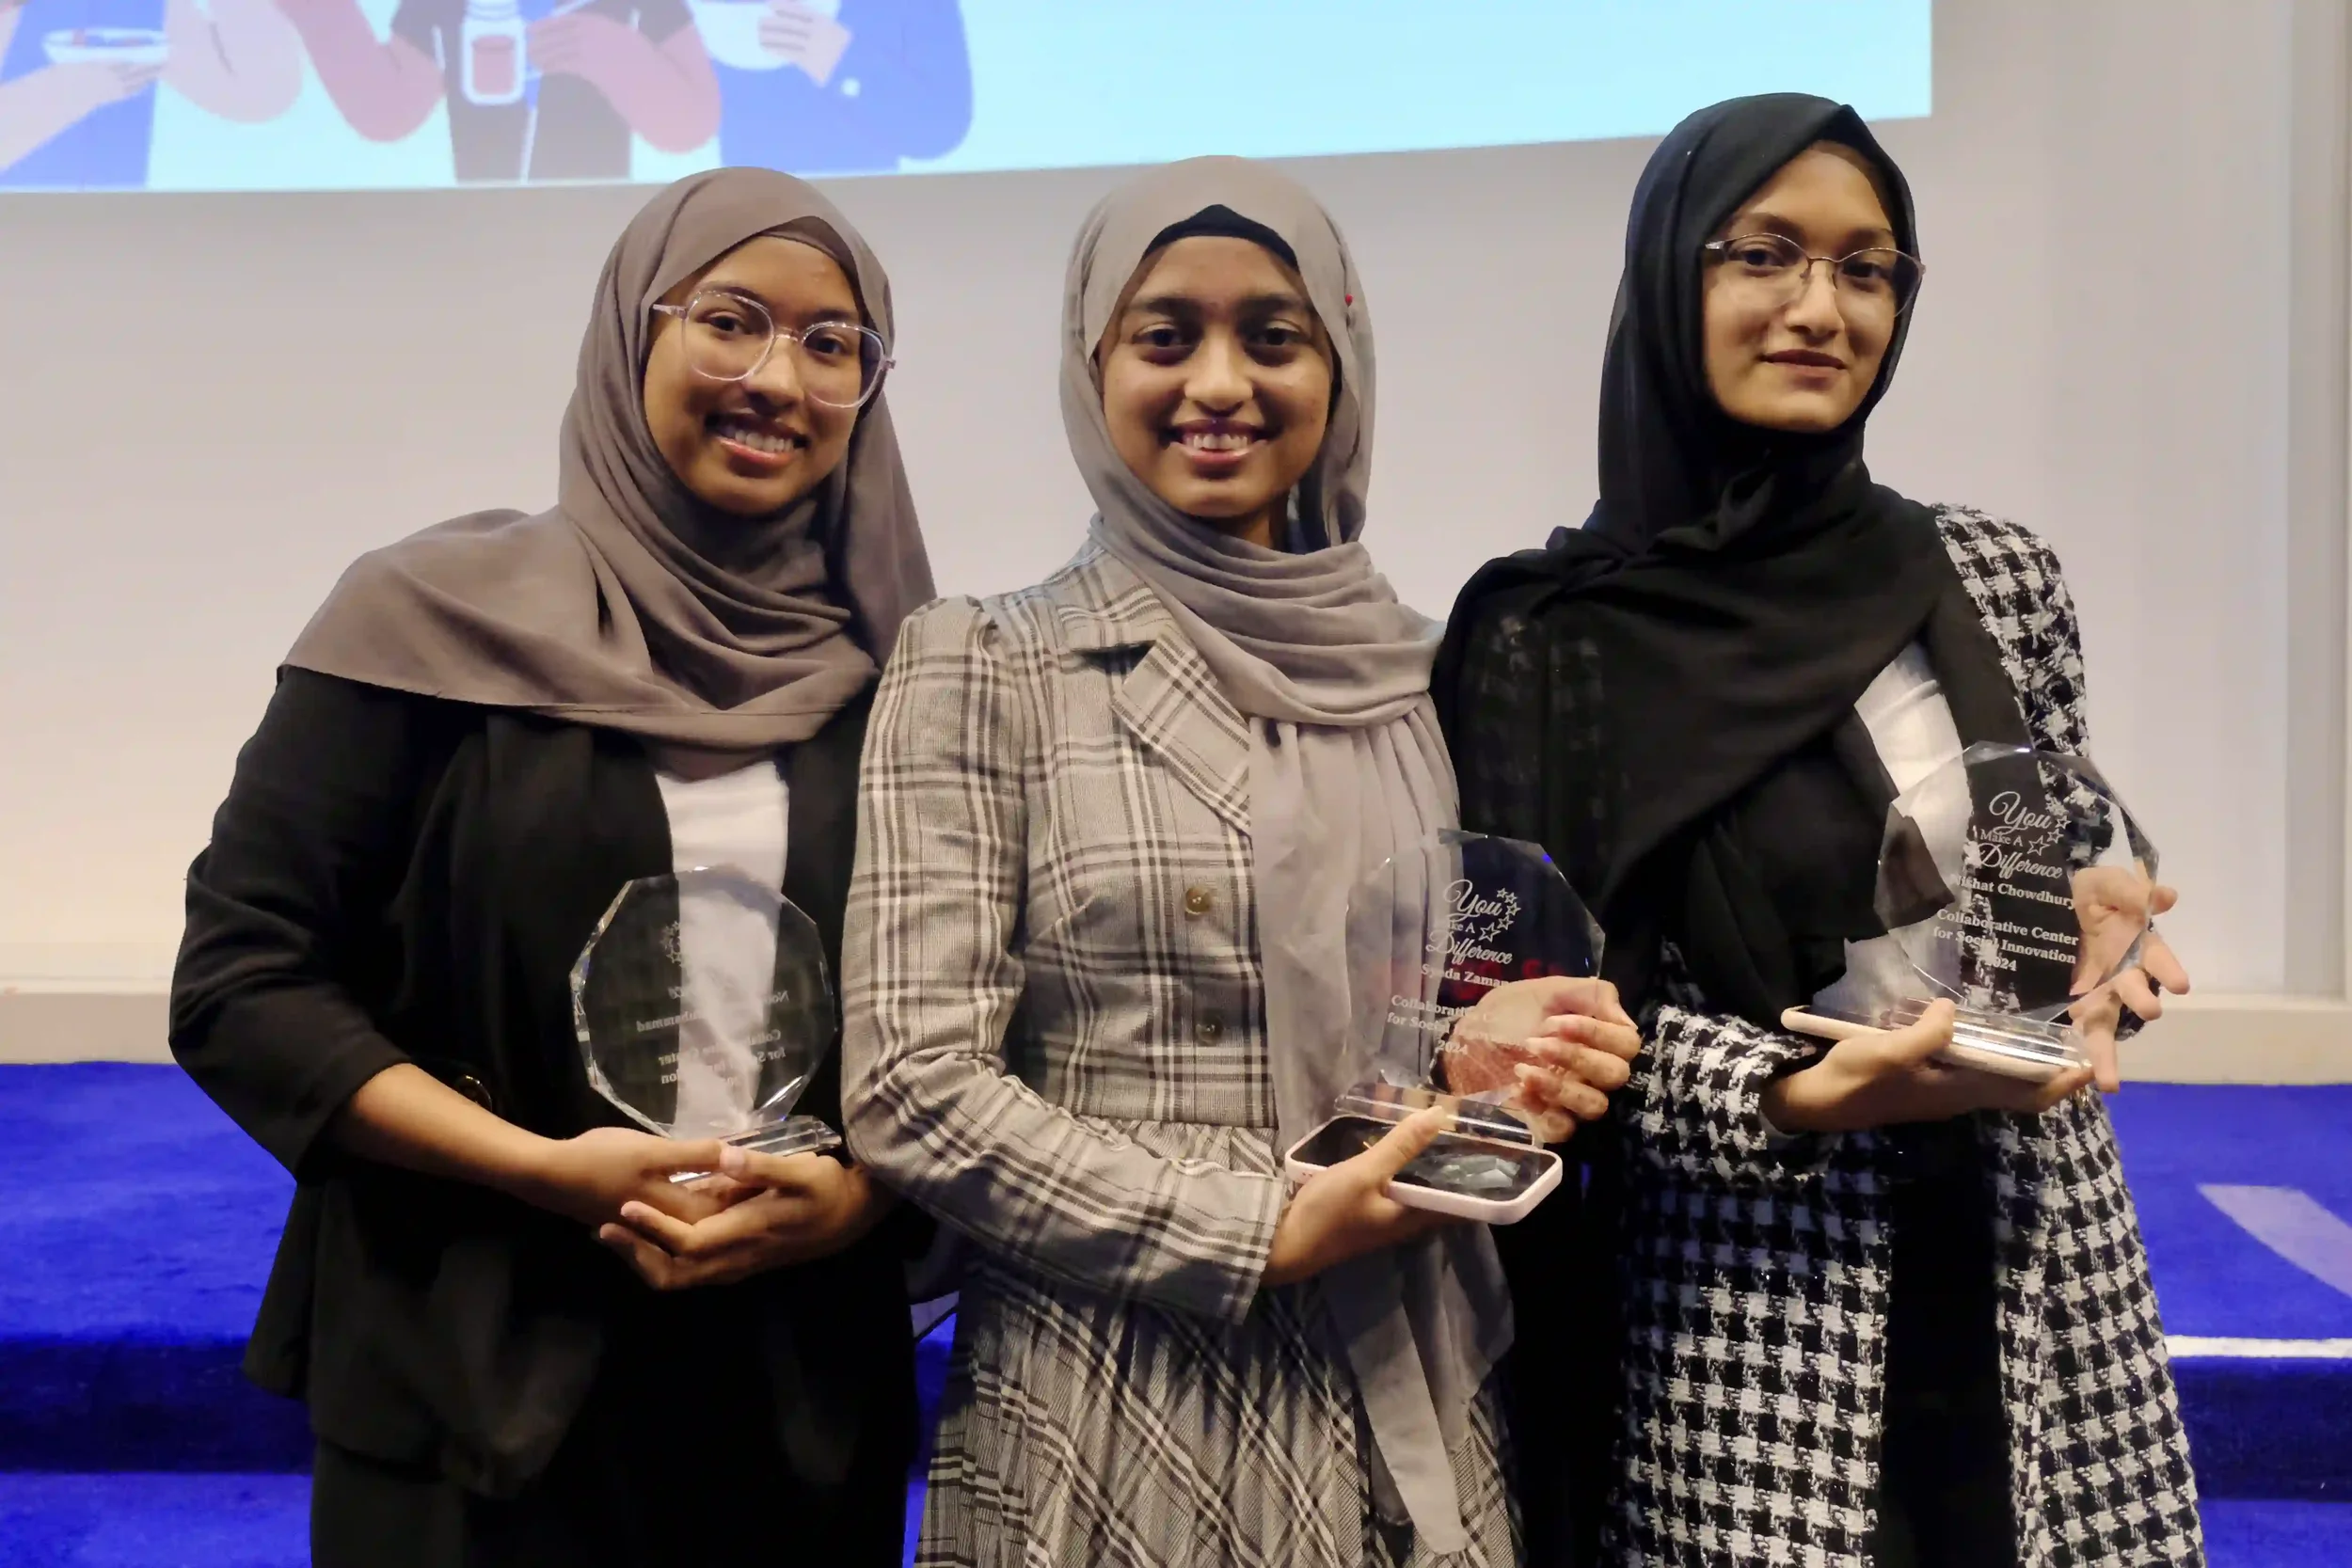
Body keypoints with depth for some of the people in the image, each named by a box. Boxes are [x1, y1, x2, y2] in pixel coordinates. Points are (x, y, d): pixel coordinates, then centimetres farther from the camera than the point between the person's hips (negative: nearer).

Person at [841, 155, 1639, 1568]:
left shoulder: (1420, 673, 5)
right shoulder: (983, 669, -6)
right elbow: (913, 1084, -12)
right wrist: (1259, 1235, -16)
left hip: (1405, 1412, 4)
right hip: (1112, 1424, -3)